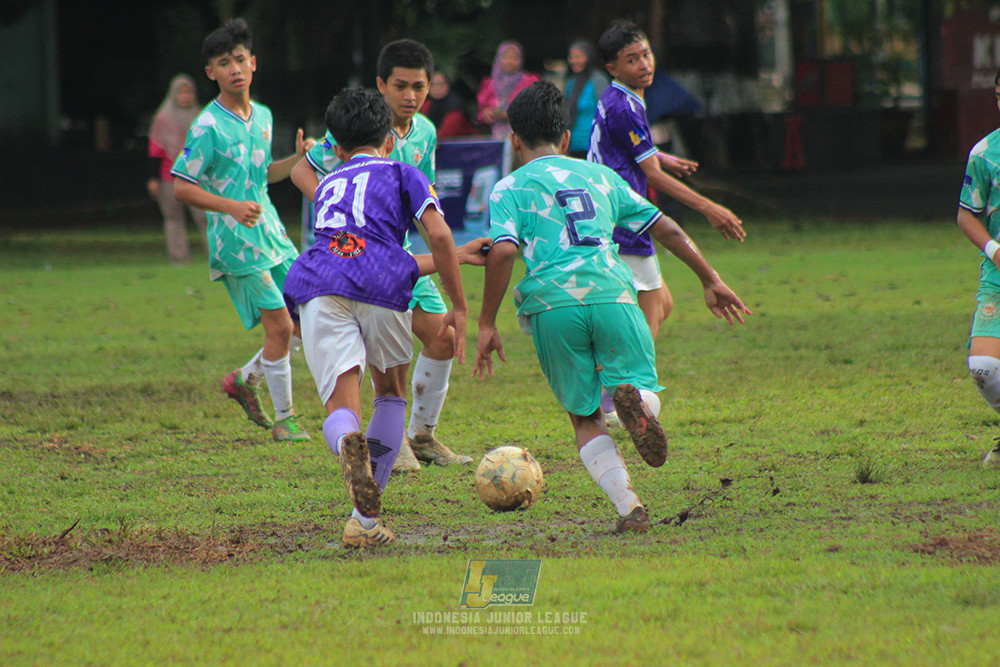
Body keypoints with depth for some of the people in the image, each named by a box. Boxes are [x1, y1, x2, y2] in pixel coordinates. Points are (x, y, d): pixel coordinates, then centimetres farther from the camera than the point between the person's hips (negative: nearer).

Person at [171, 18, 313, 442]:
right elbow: (182, 187, -14)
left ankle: (244, 380, 25)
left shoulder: (262, 116, 10)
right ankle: (283, 418, 3)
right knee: (280, 326, -10)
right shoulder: (208, 128, -13)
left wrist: (297, 159, 6)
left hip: (271, 232, 8)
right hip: (237, 240, -8)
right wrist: (232, 207, -25)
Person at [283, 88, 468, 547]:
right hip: (381, 285, -2)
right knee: (391, 392, 21)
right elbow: (438, 235, 5)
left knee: (341, 408, -6)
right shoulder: (401, 174, 22)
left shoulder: (327, 186, 36)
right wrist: (458, 307, 12)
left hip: (318, 285, 2)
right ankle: (364, 520, 10)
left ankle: (349, 444, -46)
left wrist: (454, 256, 61)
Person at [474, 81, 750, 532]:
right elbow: (666, 229, 23)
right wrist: (710, 280, 30)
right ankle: (634, 401, -28)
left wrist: (487, 324, 1)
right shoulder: (599, 176, 24)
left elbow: (502, 252, -4)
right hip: (611, 292, 1)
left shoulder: (509, 189, 13)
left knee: (585, 419, 11)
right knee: (645, 391, 11)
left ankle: (629, 506, -9)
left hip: (552, 303, -1)